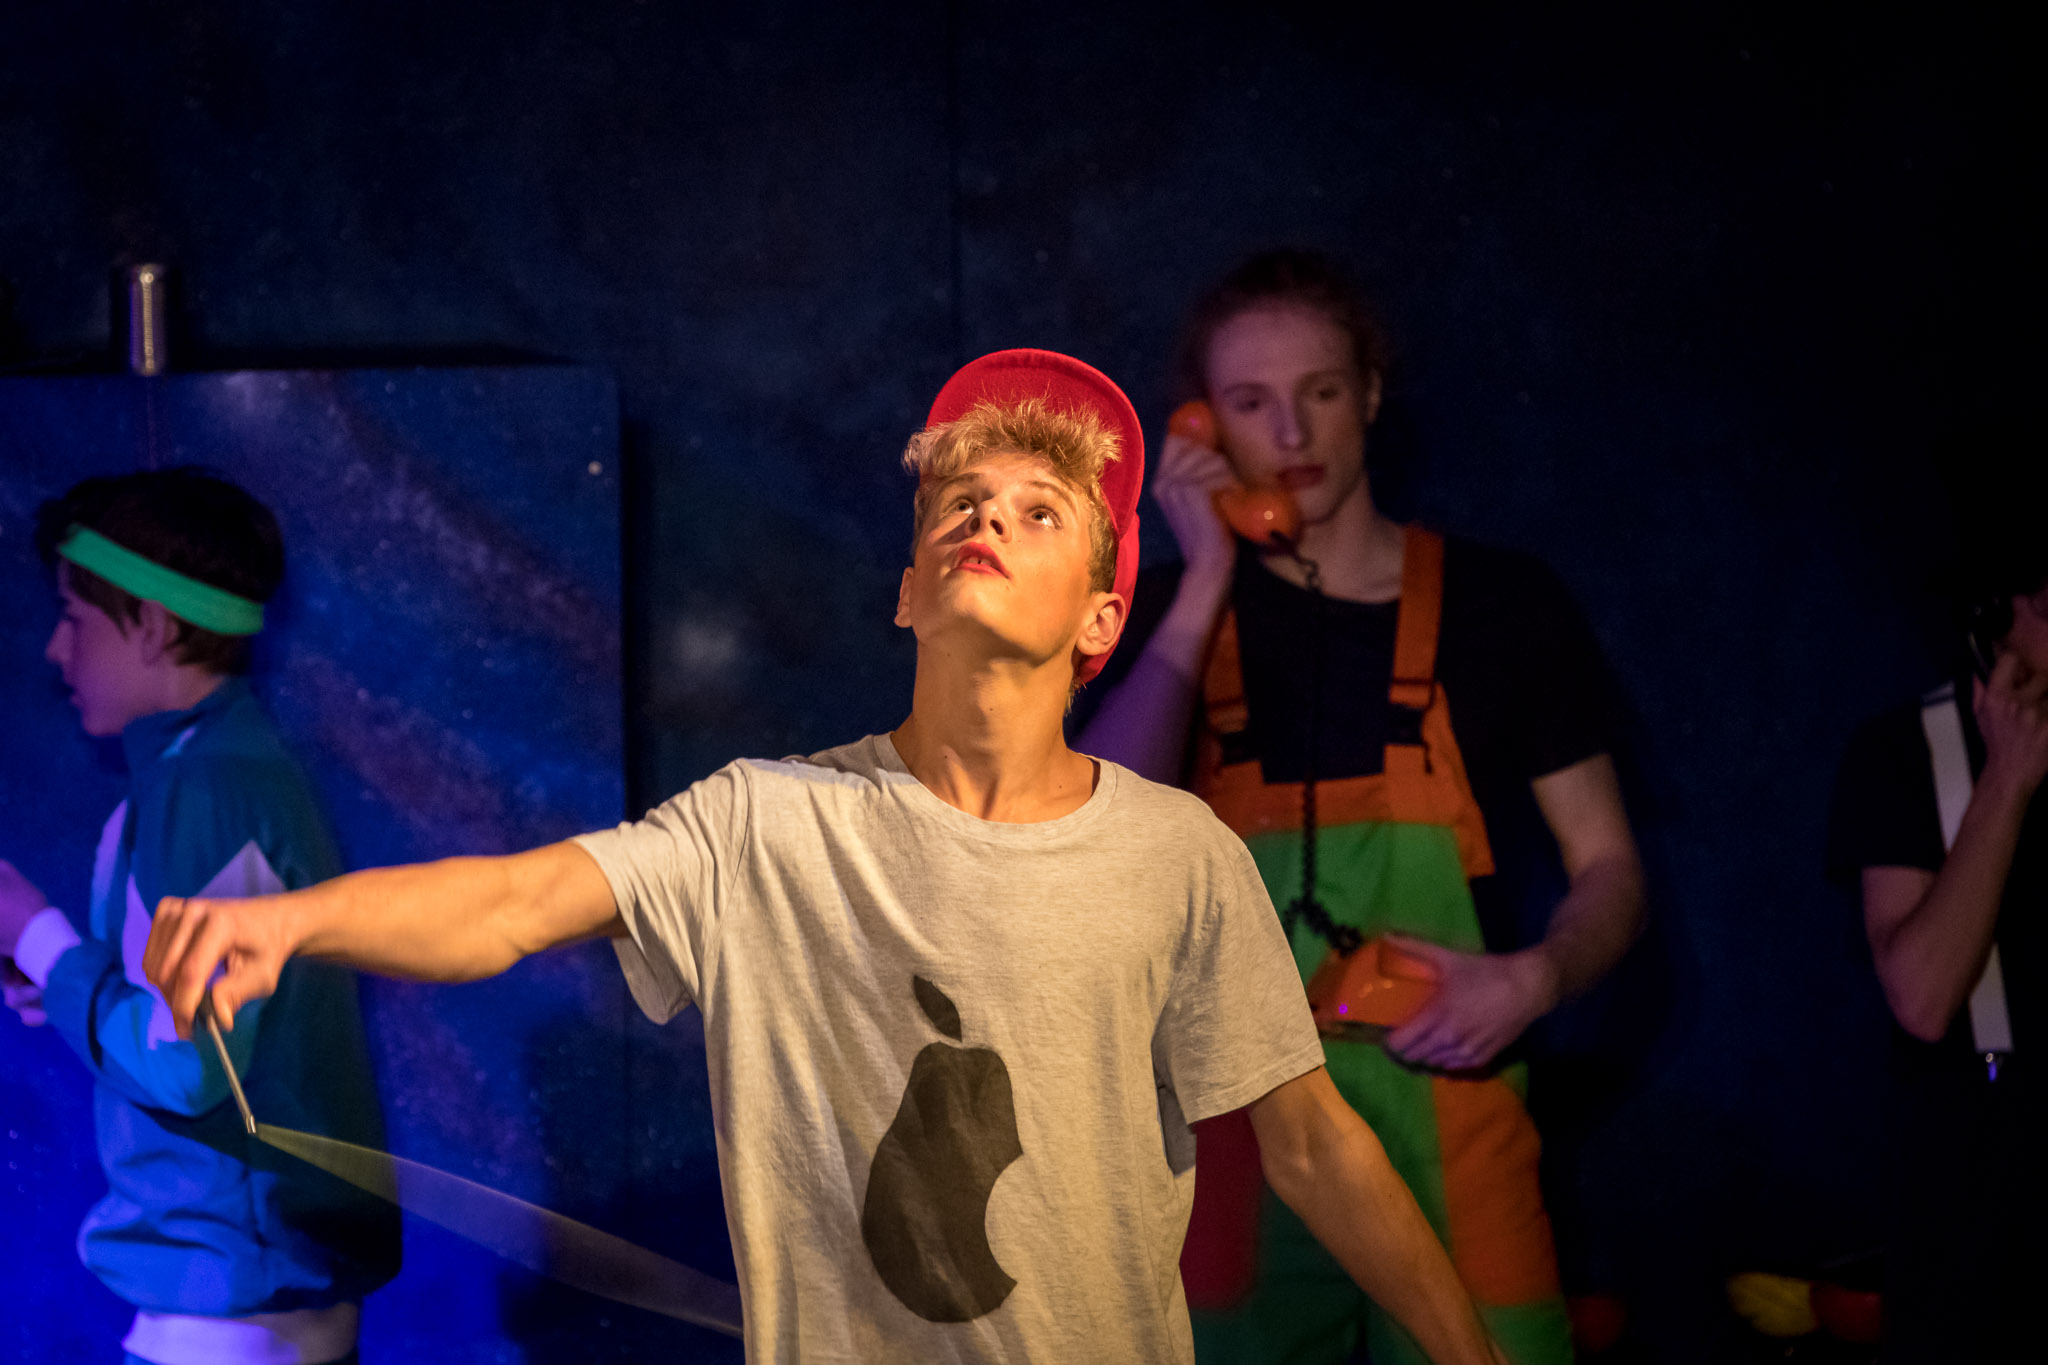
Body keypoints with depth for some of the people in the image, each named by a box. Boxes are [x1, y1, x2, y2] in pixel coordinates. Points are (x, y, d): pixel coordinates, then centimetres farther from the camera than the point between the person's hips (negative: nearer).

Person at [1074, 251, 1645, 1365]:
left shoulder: (1502, 604, 2)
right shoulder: (1177, 619, 6)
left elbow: (1607, 872, 6)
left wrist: (1534, 979, -15)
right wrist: (1207, 581, -9)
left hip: (1448, 1135, -1)